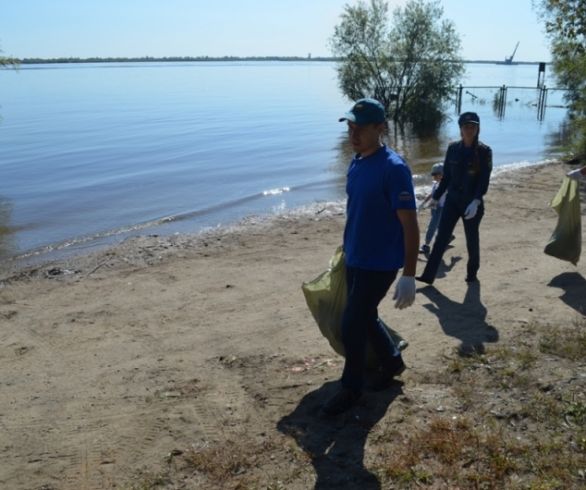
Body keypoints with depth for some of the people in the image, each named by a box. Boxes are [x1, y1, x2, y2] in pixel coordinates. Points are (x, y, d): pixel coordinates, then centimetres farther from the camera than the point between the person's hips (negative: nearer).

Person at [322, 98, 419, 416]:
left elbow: (410, 225, -20)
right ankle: (392, 361, 43)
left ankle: (351, 388, 19)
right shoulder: (356, 164, 4)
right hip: (354, 259, 8)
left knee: (351, 325, -2)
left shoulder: (393, 168, -21)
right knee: (365, 318, 19)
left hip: (380, 264, -8)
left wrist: (409, 275, -22)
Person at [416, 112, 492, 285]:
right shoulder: (453, 148, 2)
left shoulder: (484, 151, -7)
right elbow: (446, 176, 9)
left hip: (473, 203, -3)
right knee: (441, 237, -2)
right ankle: (428, 275, -2)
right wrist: (435, 197, 10)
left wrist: (476, 201, -25)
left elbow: (484, 181, -12)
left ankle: (472, 273, 30)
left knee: (472, 240, 9)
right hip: (452, 199, 3)